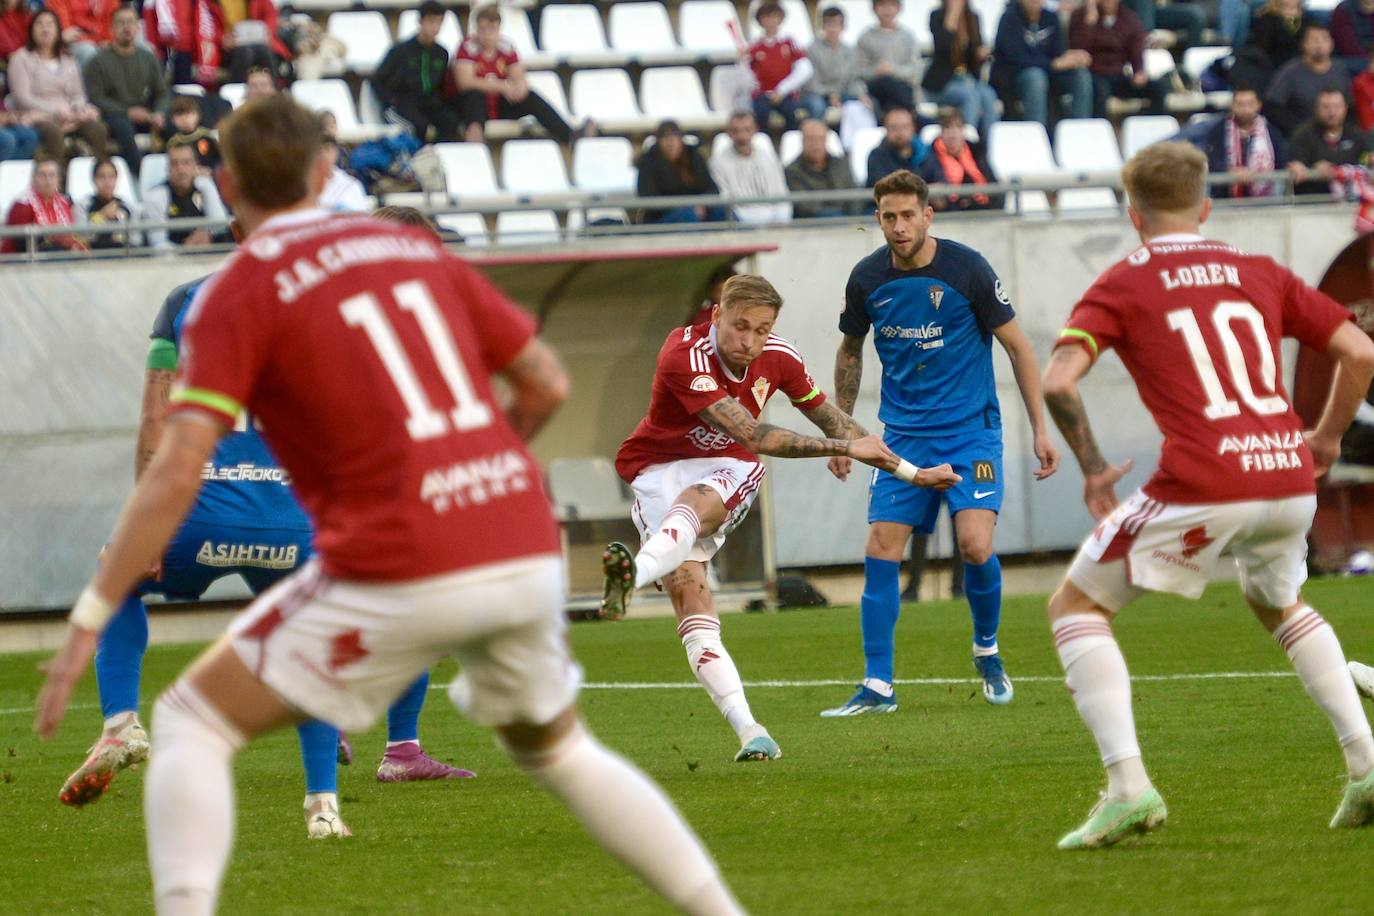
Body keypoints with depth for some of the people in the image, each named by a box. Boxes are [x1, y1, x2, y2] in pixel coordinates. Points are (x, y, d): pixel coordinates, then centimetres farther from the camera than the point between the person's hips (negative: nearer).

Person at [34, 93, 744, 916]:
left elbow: (177, 475, -9)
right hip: (528, 551, 5)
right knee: (559, 751, 30)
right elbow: (548, 383, 18)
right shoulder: (417, 250, 17)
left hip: (398, 573, -5)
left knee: (193, 721, 8)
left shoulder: (238, 294, 0)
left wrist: (91, 619, -7)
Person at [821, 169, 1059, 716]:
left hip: (970, 429, -3)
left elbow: (1017, 346, -3)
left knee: (975, 545, -18)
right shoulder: (867, 279, -1)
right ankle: (877, 687, 1)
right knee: (881, 551, -6)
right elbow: (850, 351, 17)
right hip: (902, 434, 3)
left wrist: (1040, 430, -5)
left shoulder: (966, 269, -11)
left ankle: (987, 648, 11)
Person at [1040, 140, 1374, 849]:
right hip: (1289, 481, 5)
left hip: (1201, 487, -5)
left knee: (1075, 606, 12)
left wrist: (1091, 466, 6)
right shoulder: (1258, 273, 18)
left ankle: (1128, 787, -5)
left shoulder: (1122, 285, 8)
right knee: (1279, 604, 35)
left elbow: (1057, 382, -7)